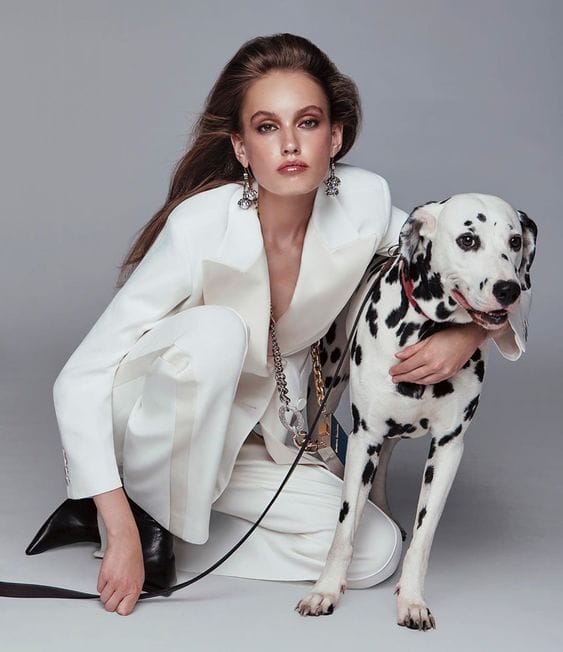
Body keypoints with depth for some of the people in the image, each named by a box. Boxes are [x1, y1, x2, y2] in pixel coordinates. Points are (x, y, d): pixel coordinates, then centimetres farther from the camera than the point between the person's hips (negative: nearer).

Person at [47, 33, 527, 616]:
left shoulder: (363, 203, -18)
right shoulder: (200, 228, -30)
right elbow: (79, 379, -29)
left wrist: (468, 334, -26)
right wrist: (122, 532, -34)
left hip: (247, 434, 5)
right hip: (153, 427, -5)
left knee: (376, 551, -12)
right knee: (219, 331, -34)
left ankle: (171, 537, -1)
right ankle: (148, 521, -16)